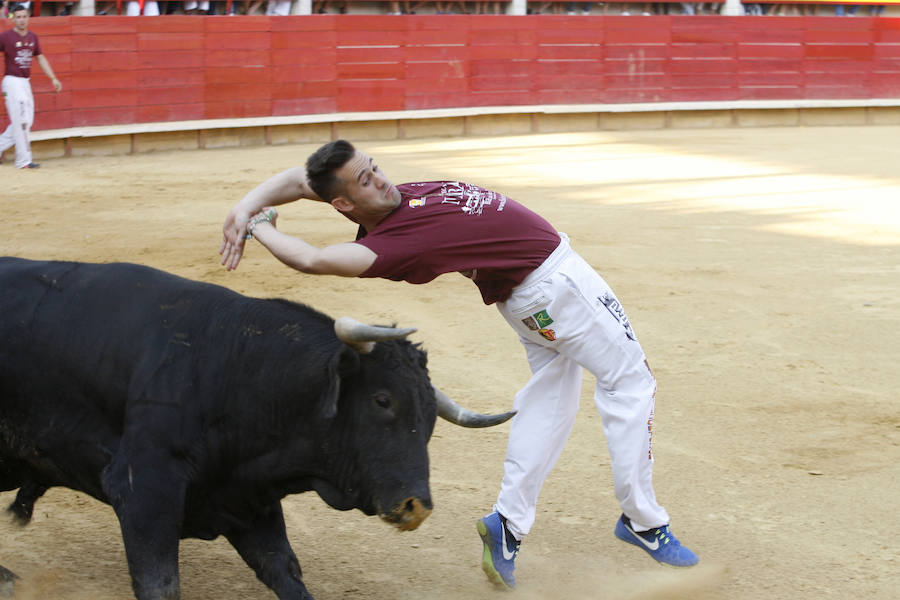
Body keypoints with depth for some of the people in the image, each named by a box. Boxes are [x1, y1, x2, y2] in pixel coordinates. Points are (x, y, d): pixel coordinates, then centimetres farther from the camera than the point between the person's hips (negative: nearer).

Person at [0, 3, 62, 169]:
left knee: (27, 121, 10)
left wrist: (53, 78, 13)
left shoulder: (32, 37, 10)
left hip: (25, 83, 7)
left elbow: (40, 58, 18)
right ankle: (24, 160, -5)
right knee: (20, 121, -9)